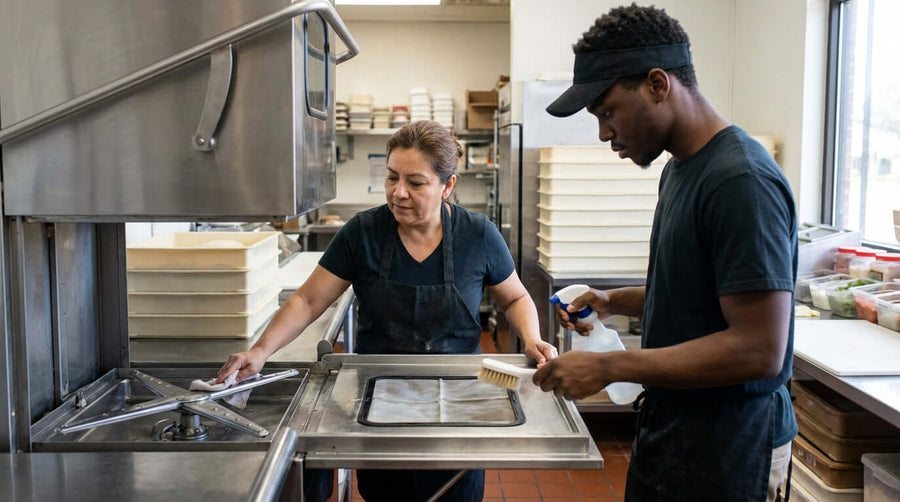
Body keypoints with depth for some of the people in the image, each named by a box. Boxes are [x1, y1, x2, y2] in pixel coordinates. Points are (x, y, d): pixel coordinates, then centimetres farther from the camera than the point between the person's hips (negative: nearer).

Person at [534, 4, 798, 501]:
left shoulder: (742, 181, -22)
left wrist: (609, 367, -23)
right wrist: (613, 302, 3)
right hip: (667, 424, 8)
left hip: (723, 448, -8)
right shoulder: (680, 169, 7)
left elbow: (760, 350, -25)